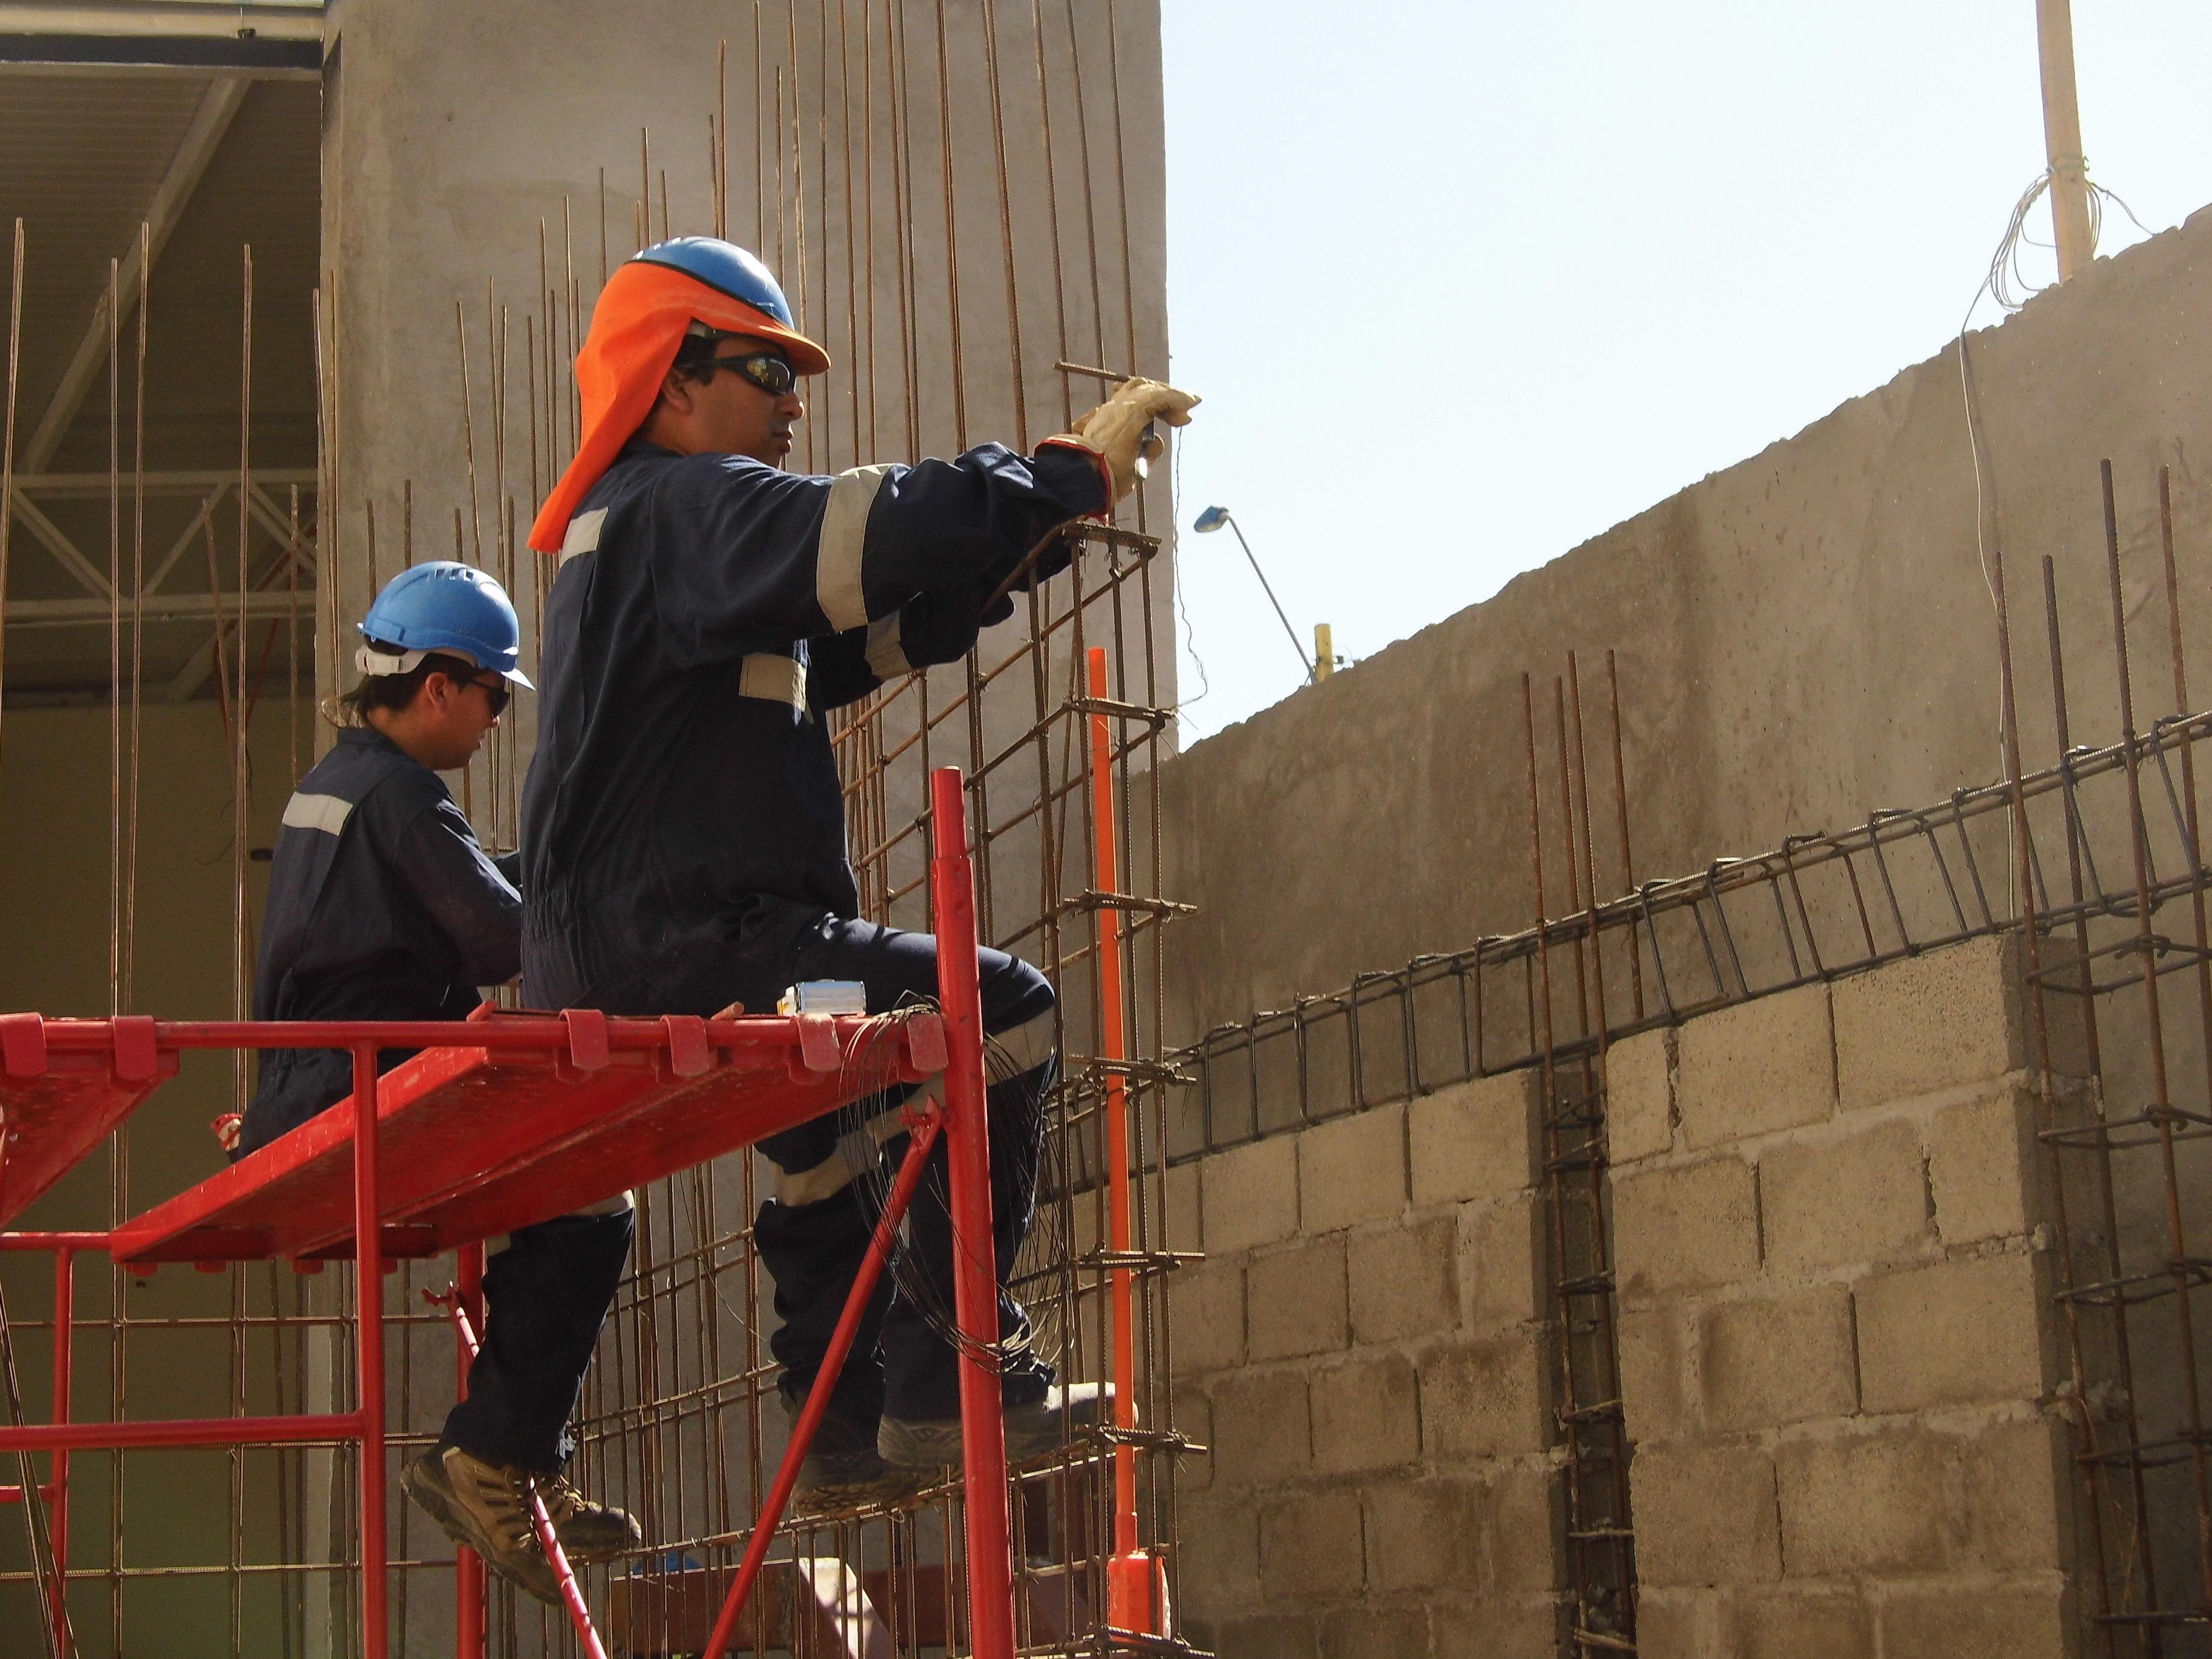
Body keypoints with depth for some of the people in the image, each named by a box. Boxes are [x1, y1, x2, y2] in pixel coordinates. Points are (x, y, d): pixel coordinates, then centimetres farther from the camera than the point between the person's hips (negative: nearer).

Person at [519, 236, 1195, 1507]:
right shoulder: (685, 506, -9)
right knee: (999, 1012, -12)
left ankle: (848, 1426, 37)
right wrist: (1077, 468, -13)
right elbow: (885, 534, -26)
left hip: (614, 955, 11)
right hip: (674, 952, -11)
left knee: (838, 1100, 33)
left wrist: (1011, 551, 9)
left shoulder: (629, 525, 24)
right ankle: (948, 1375, -9)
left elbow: (840, 648, 20)